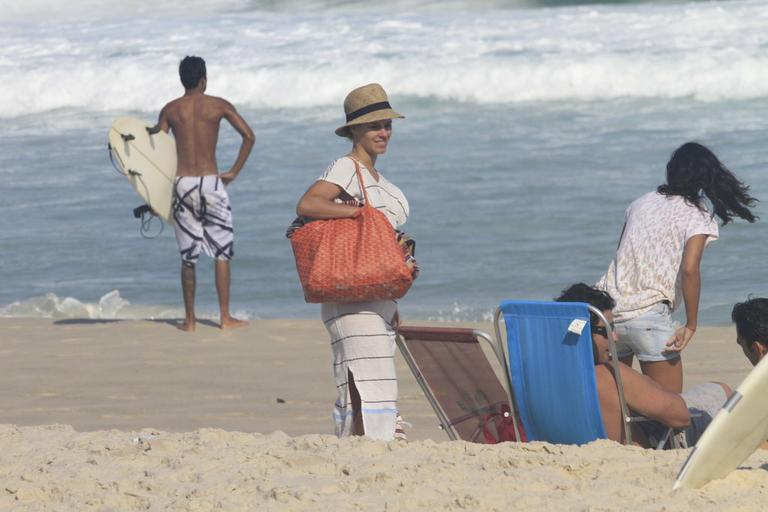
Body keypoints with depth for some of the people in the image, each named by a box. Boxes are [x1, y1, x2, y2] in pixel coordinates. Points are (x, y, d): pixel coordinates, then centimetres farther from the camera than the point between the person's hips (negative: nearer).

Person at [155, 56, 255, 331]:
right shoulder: (218, 106, 1)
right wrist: (234, 172, 4)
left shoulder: (170, 110, 5)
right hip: (211, 183, -2)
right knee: (222, 251, 6)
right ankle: (225, 317, 4)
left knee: (188, 256, 9)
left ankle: (190, 319, 11)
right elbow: (249, 136, -4)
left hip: (182, 184, 2)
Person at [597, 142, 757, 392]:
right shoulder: (698, 216, -2)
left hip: (609, 310, 6)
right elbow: (689, 269, -16)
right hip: (648, 314, -6)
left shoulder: (642, 203, 15)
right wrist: (691, 326, -10)